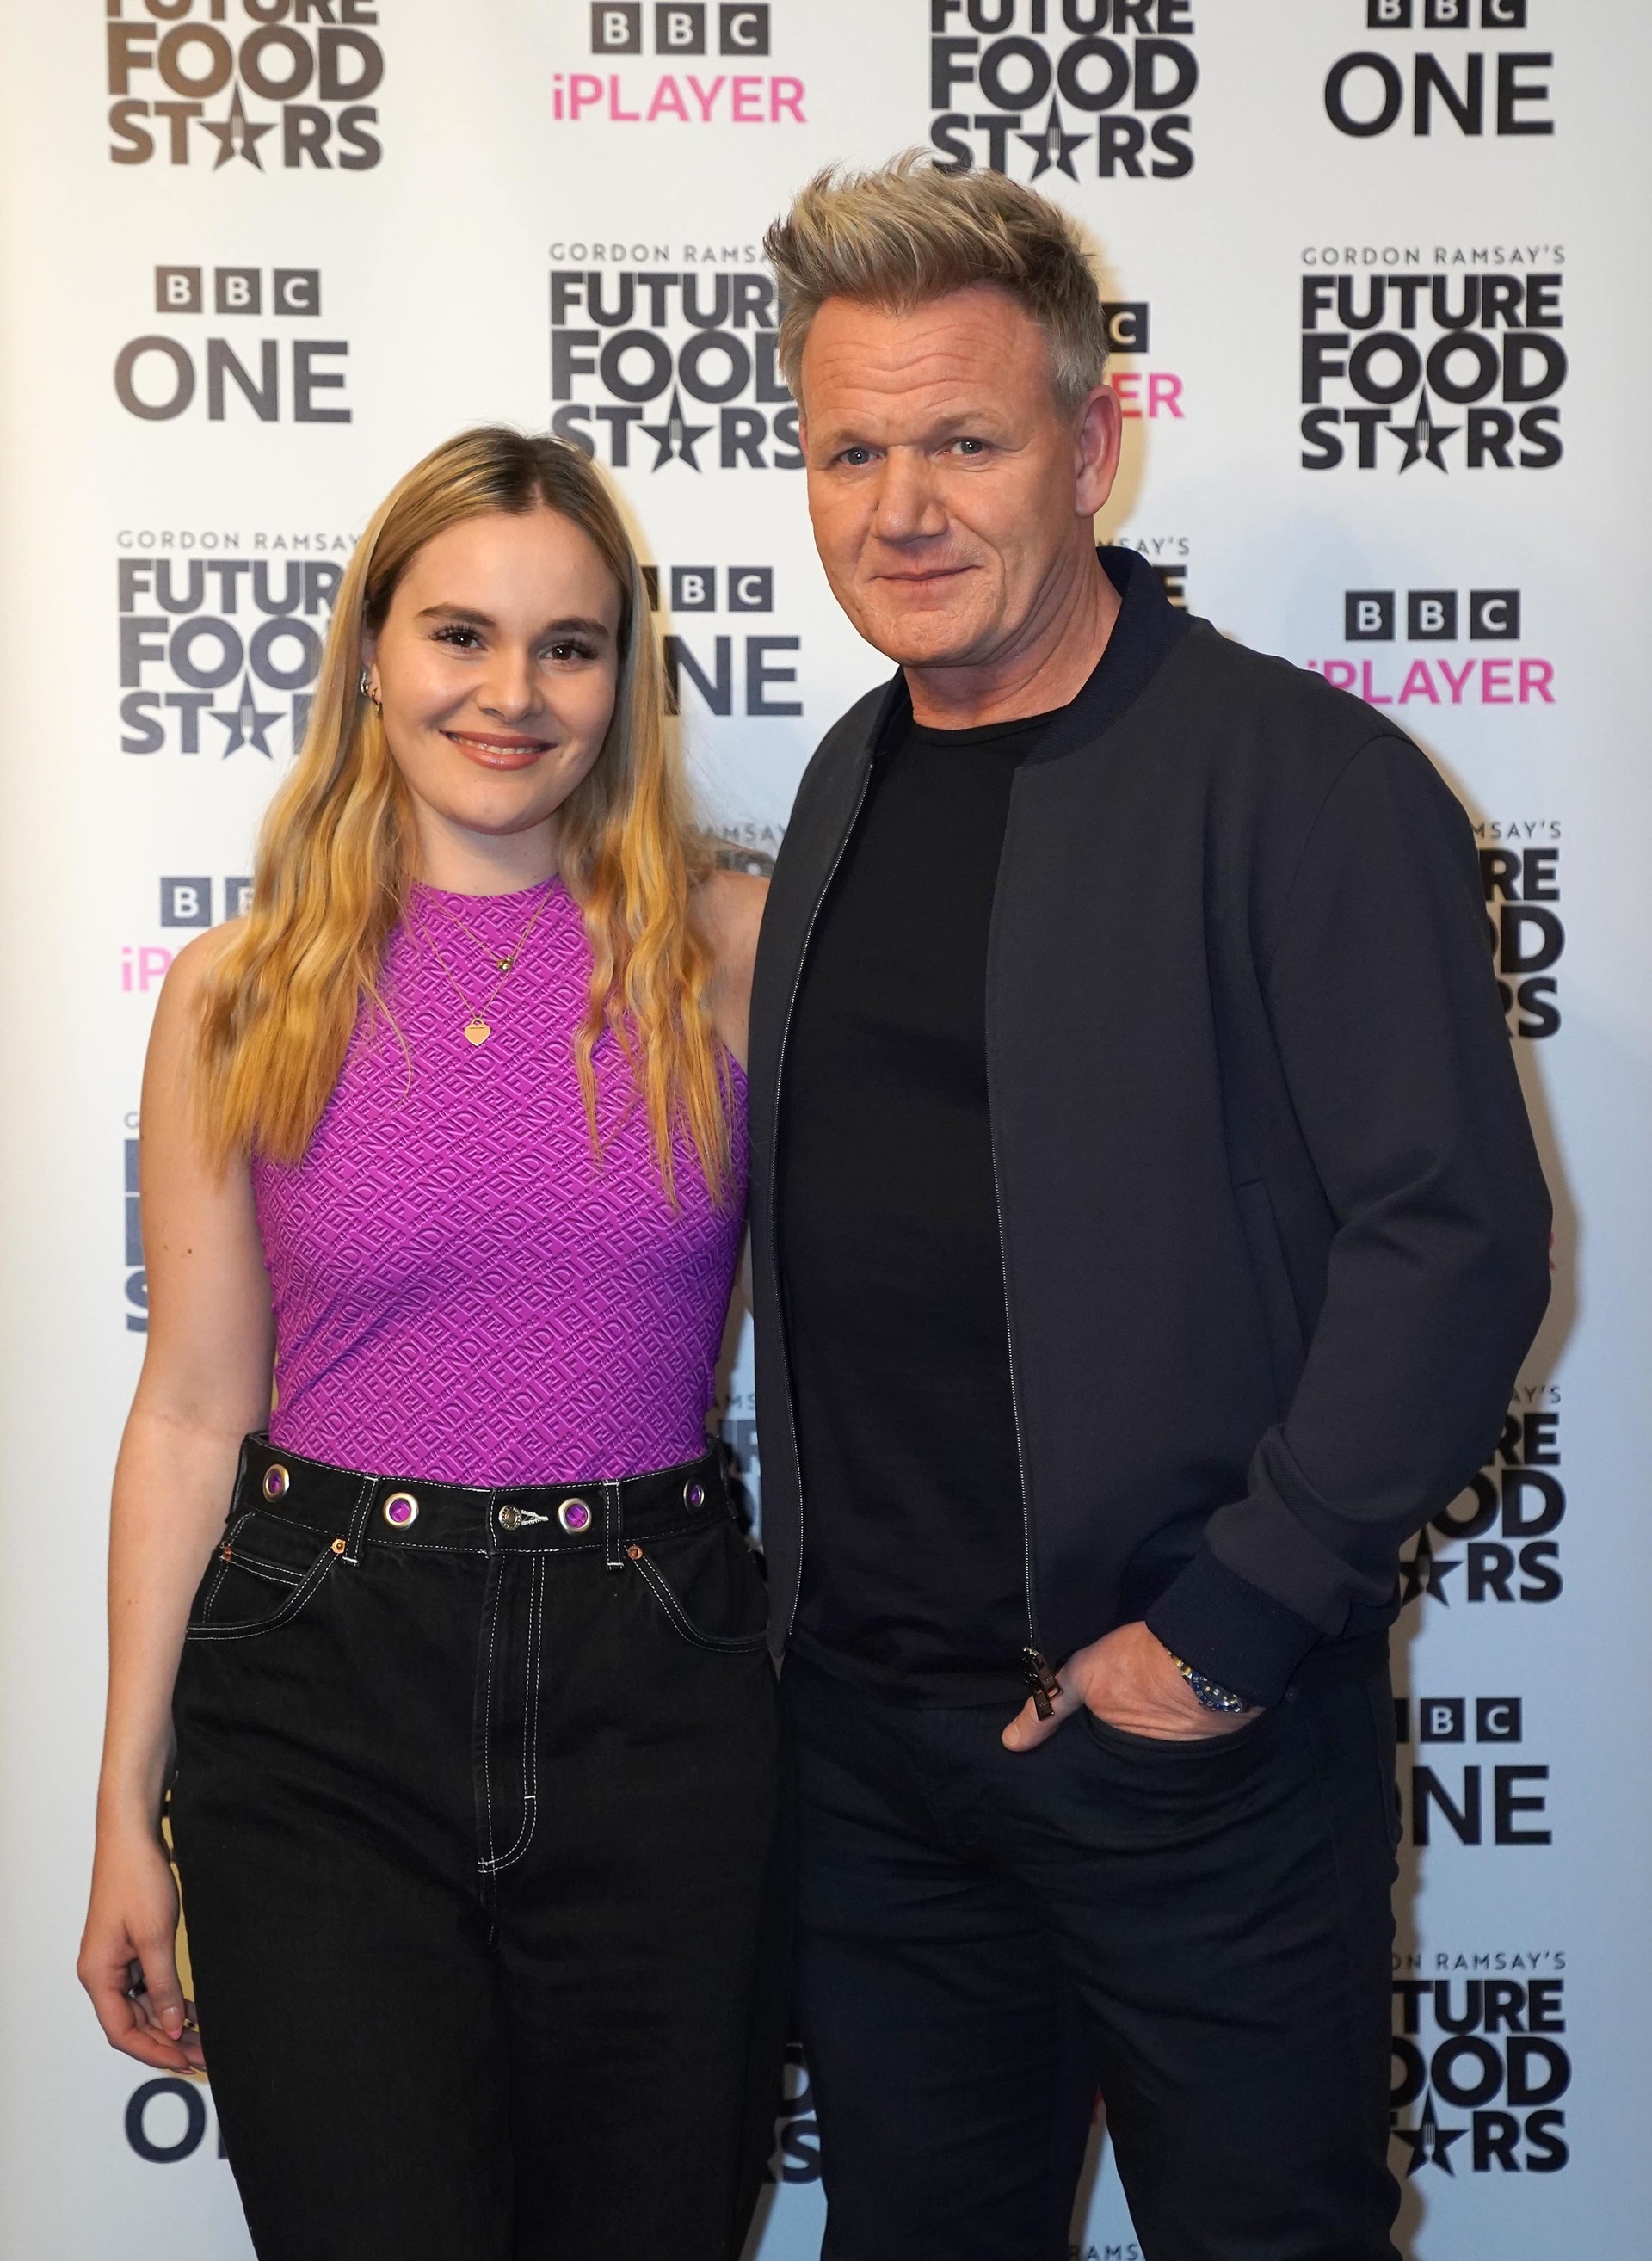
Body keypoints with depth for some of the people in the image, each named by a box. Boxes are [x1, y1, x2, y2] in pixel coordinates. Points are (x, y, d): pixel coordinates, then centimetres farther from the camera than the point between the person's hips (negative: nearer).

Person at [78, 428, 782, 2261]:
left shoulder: (736, 949, 0)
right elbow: (191, 1409, 3)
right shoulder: (240, 995, 1)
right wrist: (129, 1807, 4)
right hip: (323, 1699, 0)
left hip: (656, 1693, 1)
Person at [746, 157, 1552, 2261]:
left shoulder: (1302, 781, -12)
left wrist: (1230, 1627, -17)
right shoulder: (850, 781, 9)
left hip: (1193, 1727, -6)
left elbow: (1458, 1234, -16)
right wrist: (809, 1594, 9)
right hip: (864, 1713, 6)